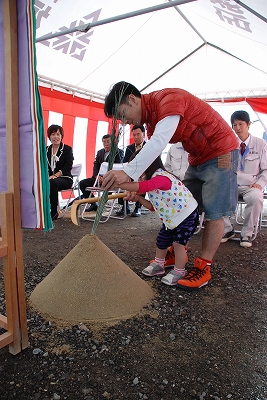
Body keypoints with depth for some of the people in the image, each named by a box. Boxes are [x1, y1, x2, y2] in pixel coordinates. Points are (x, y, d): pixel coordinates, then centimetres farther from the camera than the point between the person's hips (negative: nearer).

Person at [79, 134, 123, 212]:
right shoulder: (100, 152, 18)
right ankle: (94, 204, 0)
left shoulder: (118, 152, -1)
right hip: (100, 177, 7)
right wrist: (97, 176, -12)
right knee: (82, 183, -6)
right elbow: (95, 166, 10)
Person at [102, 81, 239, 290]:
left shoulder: (169, 99, -24)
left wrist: (128, 172, -46)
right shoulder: (151, 118, 5)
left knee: (214, 212, -8)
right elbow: (151, 155, 1)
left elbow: (160, 141, -38)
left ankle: (203, 267, -2)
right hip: (198, 158, 9)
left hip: (220, 153, -9)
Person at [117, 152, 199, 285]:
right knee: (161, 240, 15)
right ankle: (159, 264, 35)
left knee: (178, 243, -7)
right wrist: (138, 198, -9)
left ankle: (179, 271, 14)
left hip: (187, 214, -10)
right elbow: (153, 207, 5)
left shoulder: (161, 178, -29)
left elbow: (142, 186, -49)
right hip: (171, 218, 10)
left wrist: (116, 183, -52)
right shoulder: (152, 182, 4)